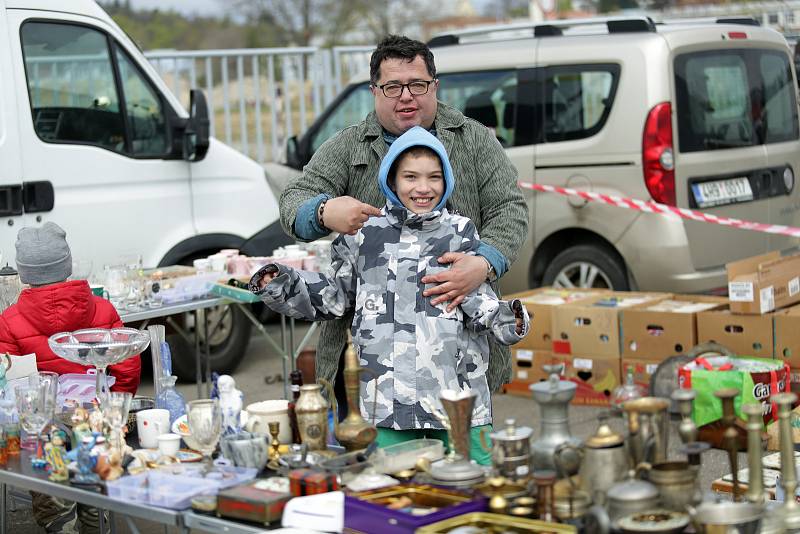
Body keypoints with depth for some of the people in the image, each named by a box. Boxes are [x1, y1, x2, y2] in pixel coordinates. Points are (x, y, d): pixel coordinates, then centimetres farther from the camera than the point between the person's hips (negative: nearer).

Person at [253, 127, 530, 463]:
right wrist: (279, 285, 7)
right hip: (387, 401, 1)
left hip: (457, 396, -1)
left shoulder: (462, 234, 6)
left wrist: (505, 320, -21)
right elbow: (332, 296, 18)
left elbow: (477, 299, -1)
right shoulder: (365, 234, 9)